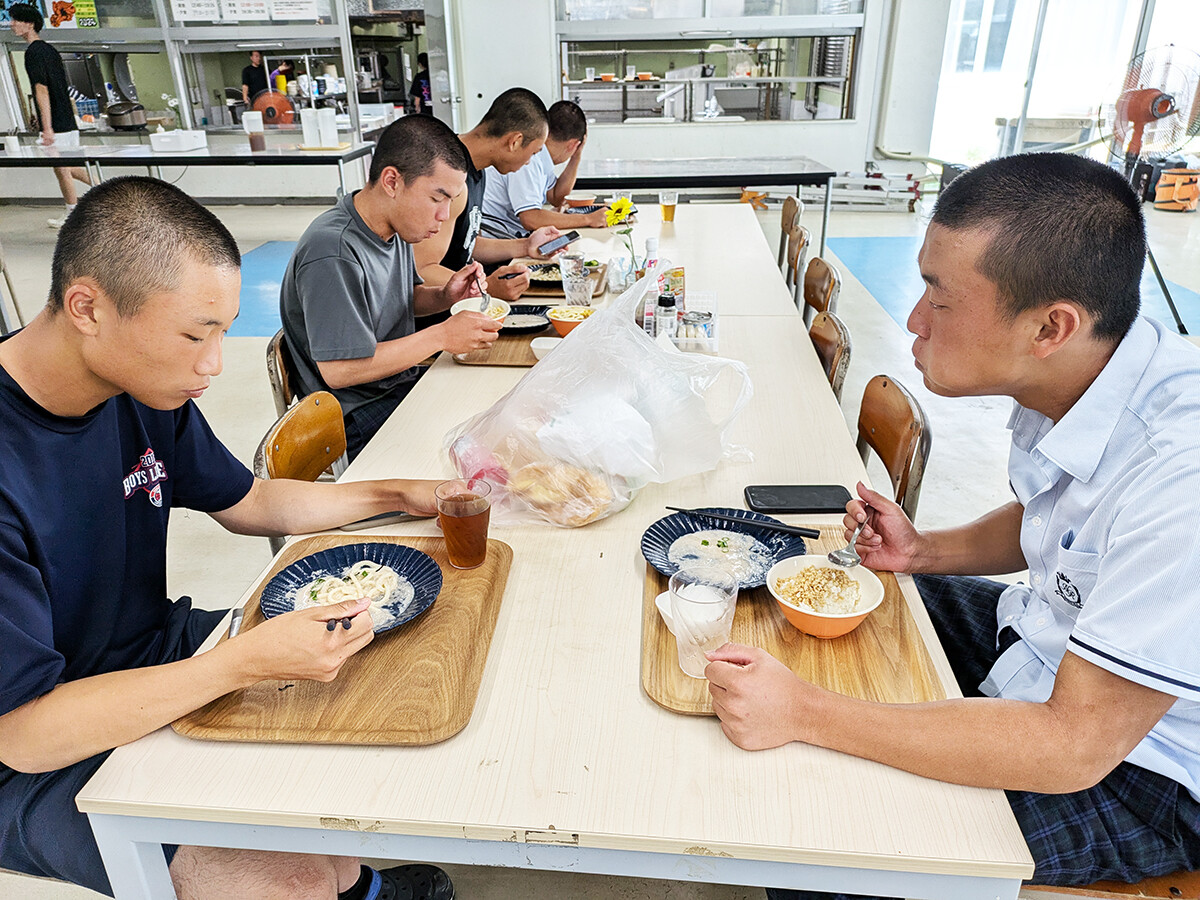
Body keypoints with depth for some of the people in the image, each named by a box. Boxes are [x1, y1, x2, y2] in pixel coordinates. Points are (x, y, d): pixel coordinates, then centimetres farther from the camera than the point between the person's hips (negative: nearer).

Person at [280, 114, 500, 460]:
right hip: (360, 420, -9)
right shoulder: (334, 255, -26)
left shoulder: (395, 227, 3)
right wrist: (442, 336, -24)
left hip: (400, 386, 9)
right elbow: (338, 370, -27)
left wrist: (443, 297, -4)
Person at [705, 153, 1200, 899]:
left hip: (1133, 765, -8)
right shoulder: (1061, 377, -10)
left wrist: (805, 712, -34)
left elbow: (1075, 745, -33)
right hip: (1049, 637, 8)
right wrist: (925, 551, -7)